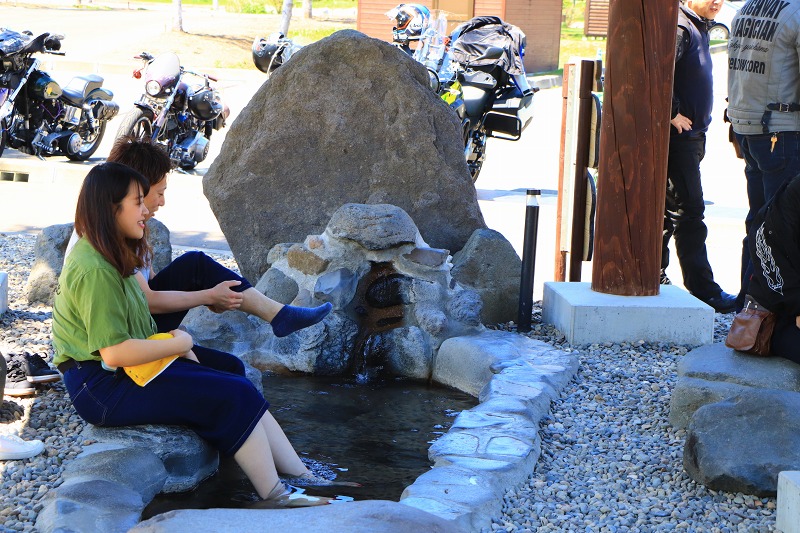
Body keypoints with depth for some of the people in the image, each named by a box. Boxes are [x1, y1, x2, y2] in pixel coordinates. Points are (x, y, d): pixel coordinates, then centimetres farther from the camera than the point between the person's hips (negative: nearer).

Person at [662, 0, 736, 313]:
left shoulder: (697, 27, 18)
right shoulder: (679, 26, -14)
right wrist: (673, 114, -21)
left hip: (690, 135, 10)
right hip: (677, 135, -10)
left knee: (669, 211, 13)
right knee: (688, 211, -7)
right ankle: (703, 290, -5)